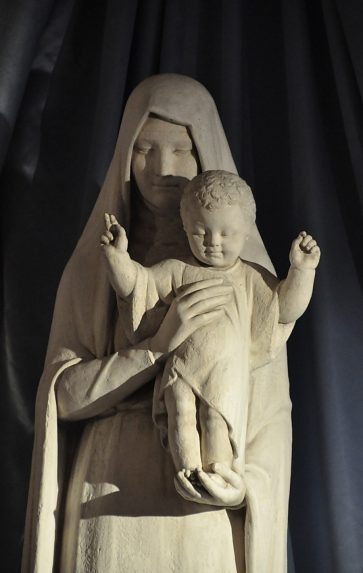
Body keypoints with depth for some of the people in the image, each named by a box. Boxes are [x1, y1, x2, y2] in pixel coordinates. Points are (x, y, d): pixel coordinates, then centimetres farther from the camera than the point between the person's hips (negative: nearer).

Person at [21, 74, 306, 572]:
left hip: (206, 507, 0)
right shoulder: (92, 266, 2)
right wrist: (161, 345, -19)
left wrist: (250, 486, -19)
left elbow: (272, 402, -2)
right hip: (111, 495, 1)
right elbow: (64, 393, -5)